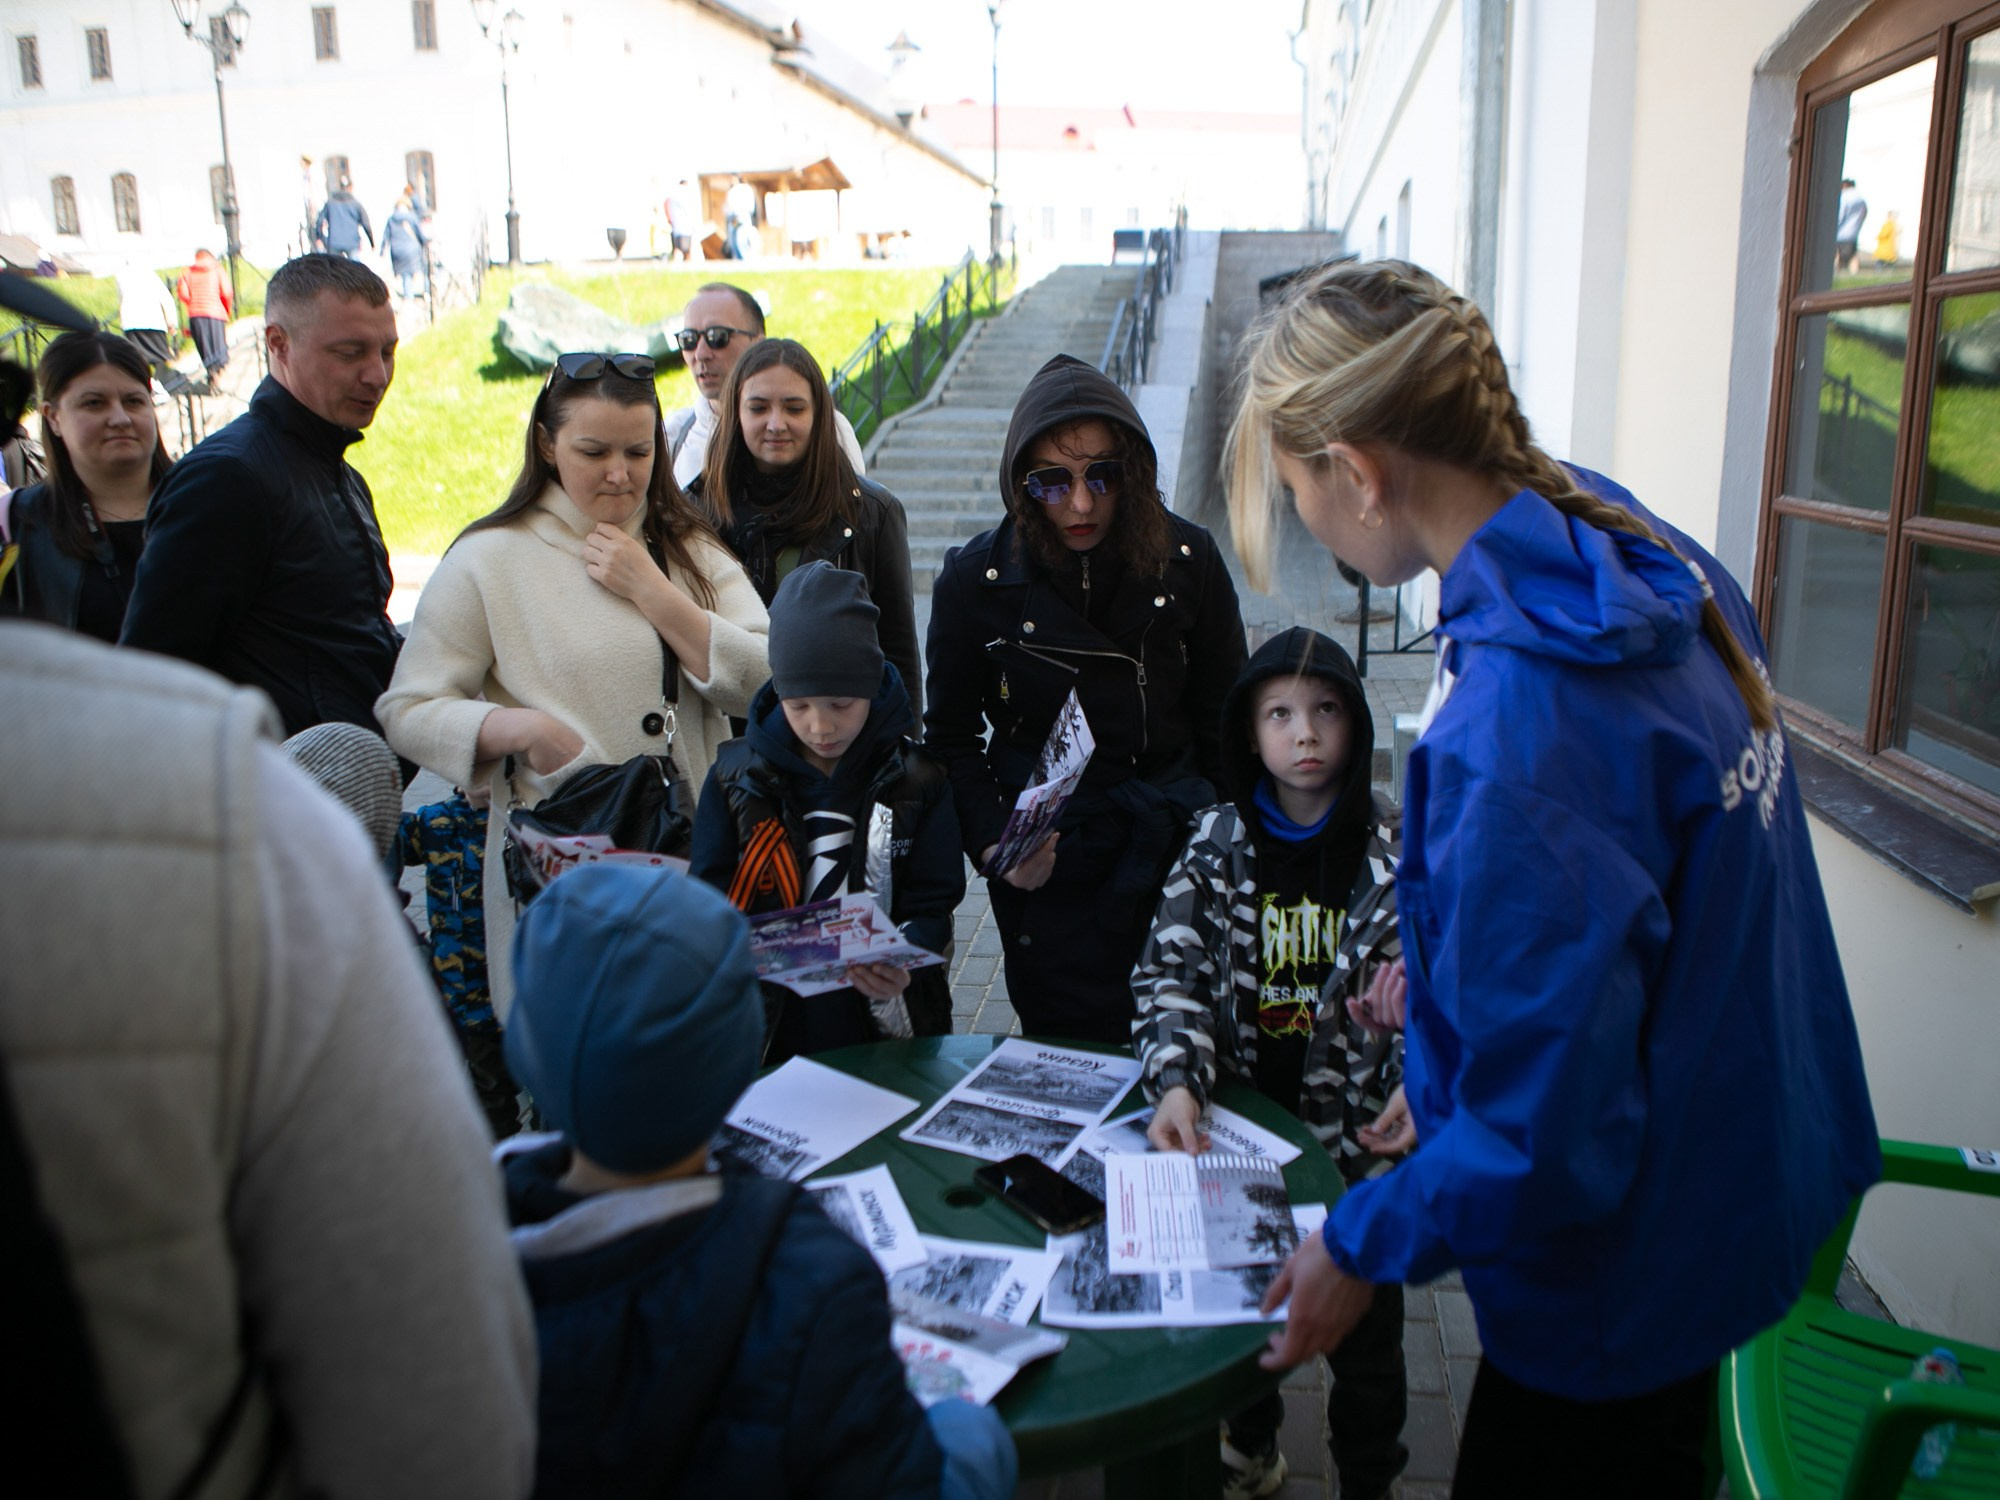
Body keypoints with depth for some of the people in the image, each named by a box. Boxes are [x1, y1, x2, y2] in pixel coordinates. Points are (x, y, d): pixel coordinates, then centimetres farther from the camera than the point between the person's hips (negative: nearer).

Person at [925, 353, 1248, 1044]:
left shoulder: (1188, 559, -3)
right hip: (1046, 862, -1)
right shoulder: (975, 578, -6)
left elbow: (1223, 718, 6)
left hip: (1174, 849, 2)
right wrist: (992, 842, -11)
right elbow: (951, 734, 2)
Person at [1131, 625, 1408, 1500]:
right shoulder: (1219, 844, -5)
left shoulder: (1396, 854, -9)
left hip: (1354, 1134, -2)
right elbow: (1170, 969, -10)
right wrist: (1176, 1081, -26)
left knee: (1365, 1320, 12)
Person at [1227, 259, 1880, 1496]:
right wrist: (1452, 965, 13)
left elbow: (1550, 1130, -29)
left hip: (1628, 1275, -8)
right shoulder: (1663, 565, -6)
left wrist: (1362, 1247, -15)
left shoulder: (1513, 724, -35)